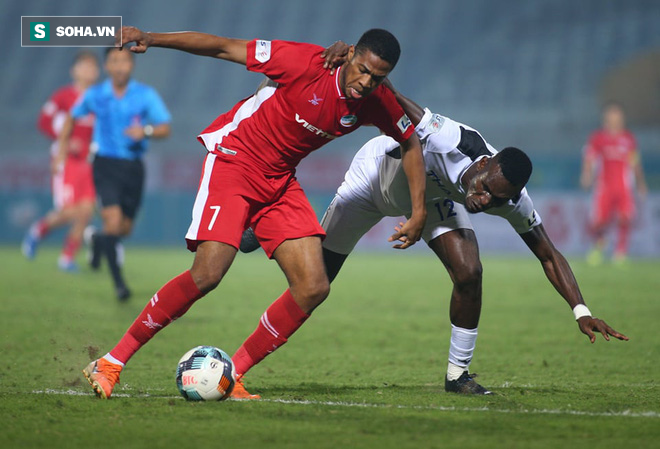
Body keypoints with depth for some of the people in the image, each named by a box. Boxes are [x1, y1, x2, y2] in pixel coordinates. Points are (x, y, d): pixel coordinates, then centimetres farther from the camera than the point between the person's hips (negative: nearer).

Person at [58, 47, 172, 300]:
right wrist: (62, 145, 11)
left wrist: (146, 131, -27)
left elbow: (165, 129, -7)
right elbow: (72, 117, 19)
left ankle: (99, 241, 47)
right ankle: (118, 281, -14)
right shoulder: (95, 95, 1)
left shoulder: (146, 95, -3)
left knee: (125, 228, 11)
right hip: (106, 164, -2)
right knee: (113, 220, -20)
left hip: (133, 166, 2)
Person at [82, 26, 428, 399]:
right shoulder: (306, 62, -24)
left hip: (280, 180, 6)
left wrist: (419, 211, 6)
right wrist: (153, 39, -25)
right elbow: (224, 47, -19)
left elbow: (410, 142, 12)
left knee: (314, 288, -7)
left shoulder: (376, 103, -7)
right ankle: (111, 363, -11)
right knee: (208, 274, -22)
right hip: (233, 159, -6)